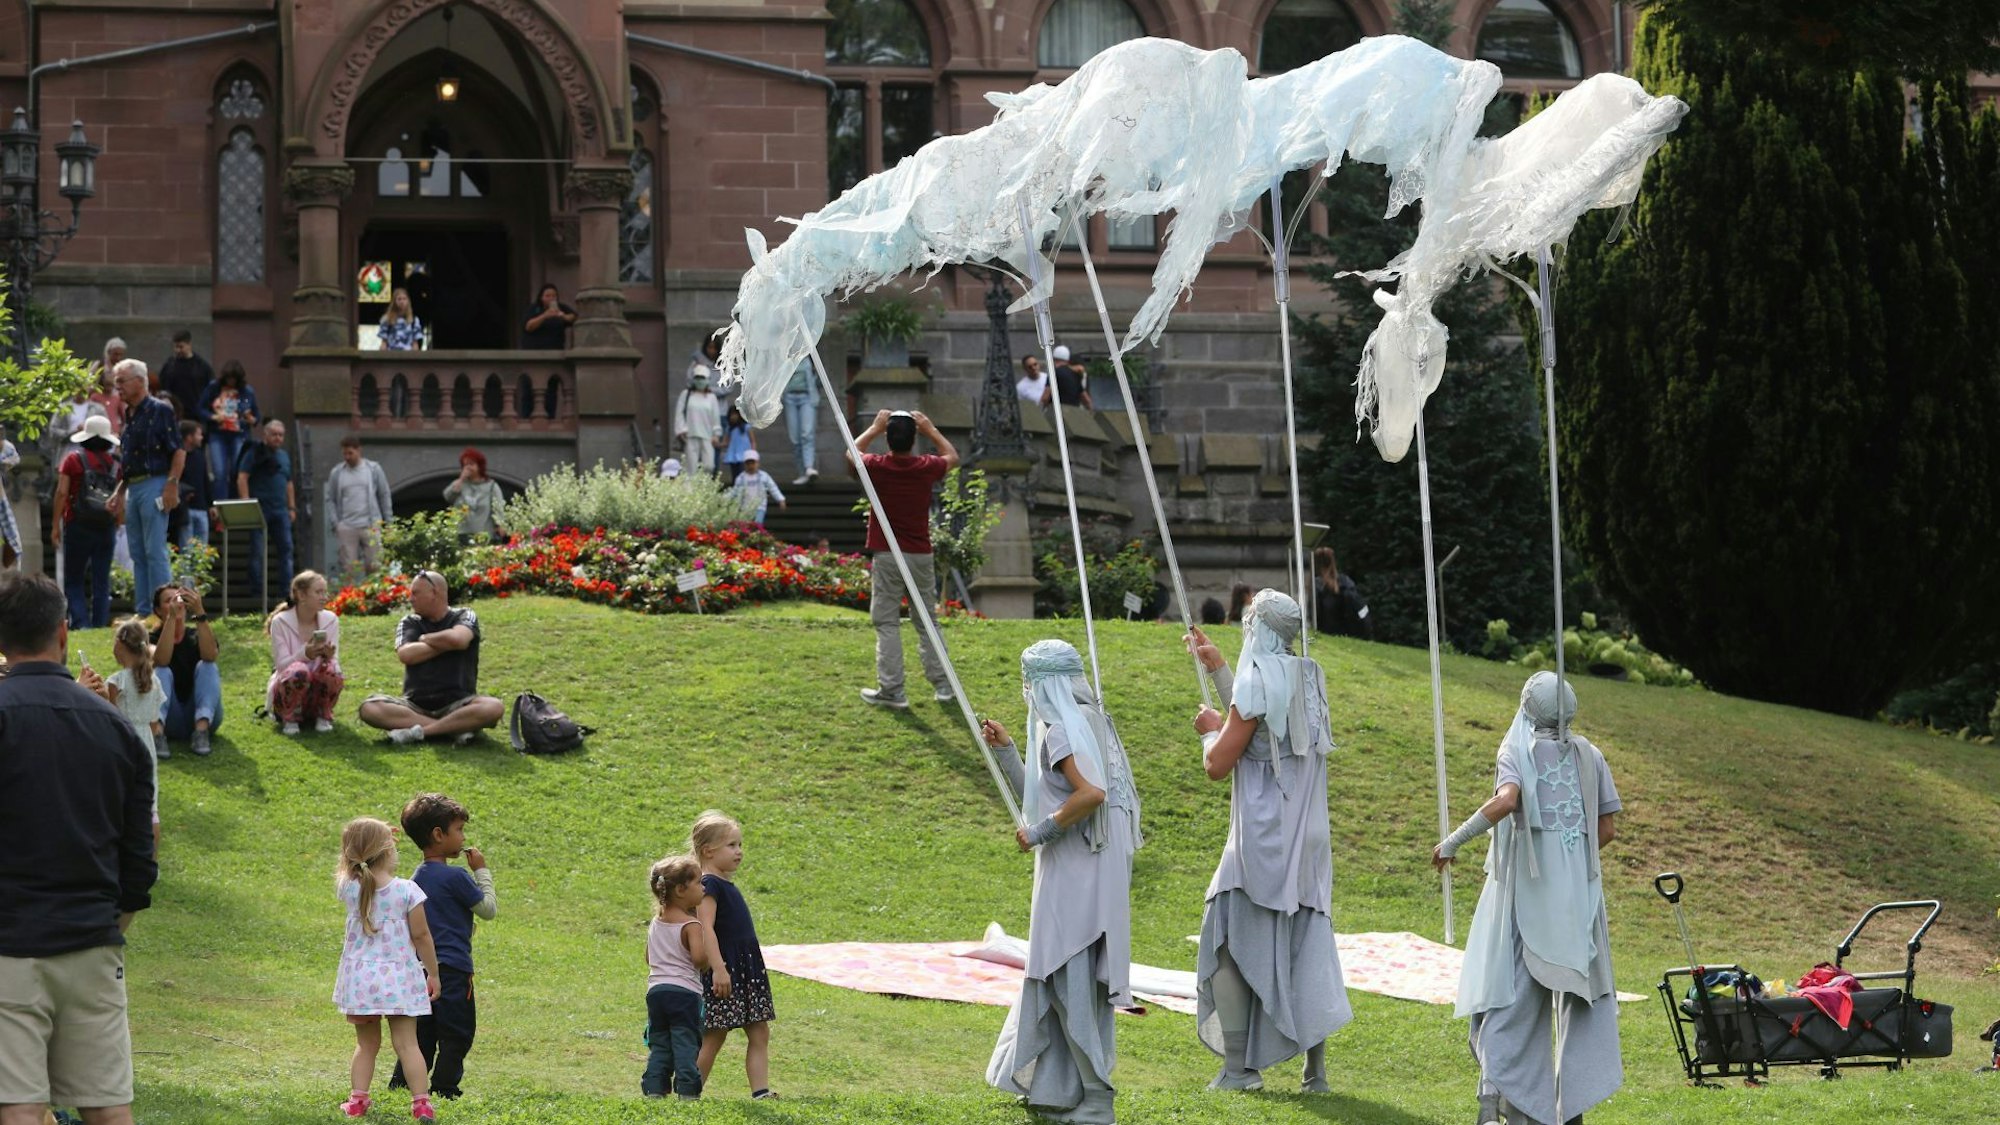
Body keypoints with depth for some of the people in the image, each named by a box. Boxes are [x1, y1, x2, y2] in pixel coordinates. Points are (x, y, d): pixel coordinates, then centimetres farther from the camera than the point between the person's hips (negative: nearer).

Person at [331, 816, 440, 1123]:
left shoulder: (348, 889, -6)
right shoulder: (407, 891, -12)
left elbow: (348, 871, 21)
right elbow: (421, 935, -6)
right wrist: (433, 973, 3)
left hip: (360, 976, 2)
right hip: (399, 976, -2)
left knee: (366, 1043, 15)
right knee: (406, 1043, 0)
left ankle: (357, 1098, 10)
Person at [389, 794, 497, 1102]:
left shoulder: (417, 878, 11)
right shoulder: (456, 877, -14)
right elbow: (490, 909, -5)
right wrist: (482, 872, 3)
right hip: (453, 968, -8)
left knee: (423, 1033, 14)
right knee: (456, 1034, 0)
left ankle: (400, 1085, 12)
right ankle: (443, 1088, -3)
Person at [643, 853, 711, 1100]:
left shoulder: (655, 923, 11)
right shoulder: (691, 925, -12)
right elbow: (699, 957, -25)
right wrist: (709, 965, -5)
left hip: (655, 989, 6)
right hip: (684, 991, -6)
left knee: (658, 1045, 11)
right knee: (686, 1045, -3)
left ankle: (654, 1091, 6)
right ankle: (687, 1092, -6)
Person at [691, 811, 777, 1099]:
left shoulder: (726, 885, 16)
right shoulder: (709, 886, -14)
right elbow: (706, 927, -23)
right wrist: (718, 968, -30)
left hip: (747, 969, 9)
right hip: (724, 970, -9)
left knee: (759, 1033, 3)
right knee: (713, 1038, -3)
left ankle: (761, 1092, -2)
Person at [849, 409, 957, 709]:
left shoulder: (877, 467, -10)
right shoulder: (927, 468, -6)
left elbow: (852, 454, 14)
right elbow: (952, 457, 18)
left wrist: (875, 428, 21)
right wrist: (930, 429, 23)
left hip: (886, 557, -2)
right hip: (921, 557, 2)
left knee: (887, 623, 1)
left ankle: (891, 690, -4)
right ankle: (942, 684, 13)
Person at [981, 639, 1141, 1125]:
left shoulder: (1062, 728, -14)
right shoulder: (1082, 721, 17)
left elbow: (1091, 793, -28)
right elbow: (1039, 797, 23)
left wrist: (1039, 833, -18)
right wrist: (1006, 750, 19)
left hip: (1076, 875, -10)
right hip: (1074, 872, 10)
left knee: (1070, 982, -7)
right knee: (1062, 982, 16)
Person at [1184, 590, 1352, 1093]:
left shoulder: (1257, 683, -14)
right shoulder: (1307, 679, 9)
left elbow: (1218, 764, -13)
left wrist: (1211, 730, 9)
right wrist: (1217, 667, 34)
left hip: (1262, 839, -7)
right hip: (1307, 838, 7)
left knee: (1231, 941, 1)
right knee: (1308, 947, 9)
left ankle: (1238, 1065, -3)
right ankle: (1315, 1069, 7)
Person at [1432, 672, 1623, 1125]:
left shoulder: (1518, 750, -2)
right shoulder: (1588, 755, 9)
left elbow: (1506, 799, -23)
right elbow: (1606, 830, 8)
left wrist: (1454, 841, -15)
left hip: (1526, 884, -2)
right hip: (1579, 890, 3)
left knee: (1512, 992, 0)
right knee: (1578, 993, 8)